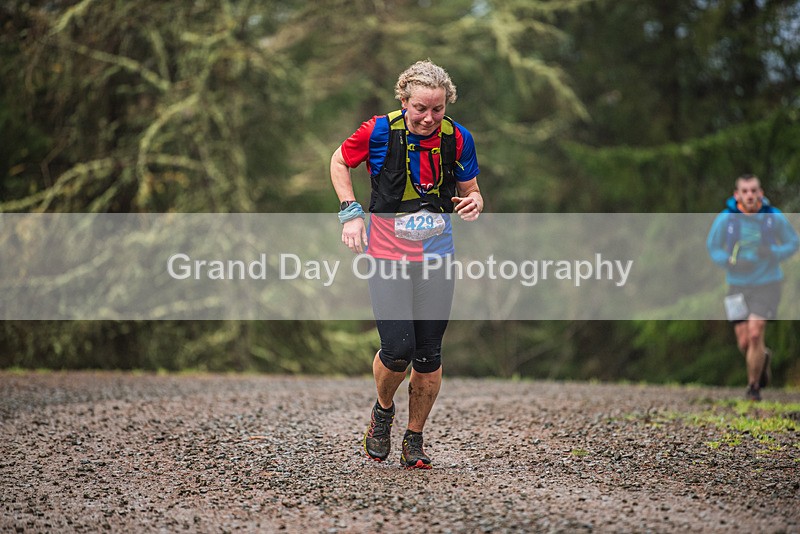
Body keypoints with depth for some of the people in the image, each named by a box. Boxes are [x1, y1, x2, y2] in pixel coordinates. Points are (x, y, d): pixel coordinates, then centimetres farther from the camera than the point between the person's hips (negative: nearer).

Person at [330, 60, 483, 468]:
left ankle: (414, 439, 21)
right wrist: (350, 212, -3)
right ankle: (383, 411, 19)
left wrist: (473, 203, -13)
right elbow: (339, 162, 8)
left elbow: (470, 190, 11)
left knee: (429, 356, 2)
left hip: (437, 255, 2)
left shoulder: (458, 139, -3)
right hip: (388, 256, -2)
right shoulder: (380, 131, -10)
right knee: (398, 349, -13)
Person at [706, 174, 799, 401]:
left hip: (767, 285, -2)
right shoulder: (725, 219, -7)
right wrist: (731, 262, -14)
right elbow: (713, 248, 5)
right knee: (744, 343, 2)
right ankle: (764, 357, 40)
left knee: (755, 334, -15)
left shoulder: (774, 217, -7)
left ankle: (753, 386, 6)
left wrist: (773, 253, -15)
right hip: (738, 286, 2)